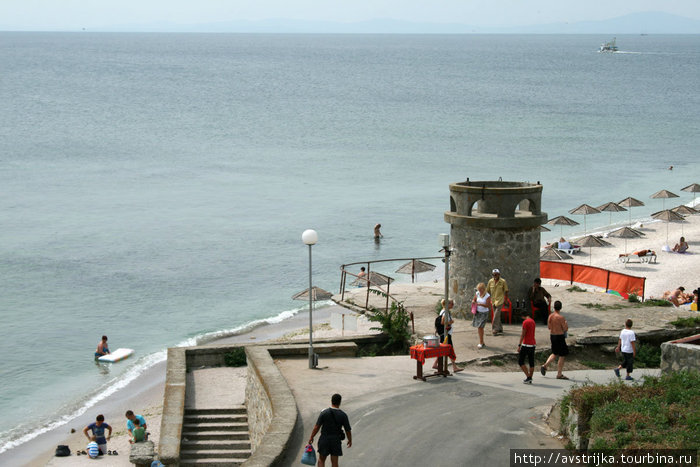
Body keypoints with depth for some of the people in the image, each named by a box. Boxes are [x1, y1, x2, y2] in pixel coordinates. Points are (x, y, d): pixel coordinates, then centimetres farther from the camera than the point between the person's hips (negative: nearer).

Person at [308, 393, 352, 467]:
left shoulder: (324, 413, -12)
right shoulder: (343, 415, -10)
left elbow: (316, 427, -8)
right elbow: (348, 430, -4)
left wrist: (311, 437, 5)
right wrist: (350, 440, 12)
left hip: (324, 439, 0)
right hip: (336, 441, 0)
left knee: (321, 460, 16)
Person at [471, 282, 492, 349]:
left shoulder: (487, 296, -15)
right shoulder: (477, 293, 1)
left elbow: (487, 305, -15)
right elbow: (474, 299, 13)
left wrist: (480, 304, -29)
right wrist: (473, 301, -11)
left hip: (484, 313, -6)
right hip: (477, 312, 6)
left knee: (480, 327, -10)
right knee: (478, 327, 9)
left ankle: (481, 343, 1)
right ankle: (482, 342, 23)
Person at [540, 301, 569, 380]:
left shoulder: (550, 316, 1)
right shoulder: (561, 317, -18)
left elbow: (549, 327, 10)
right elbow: (565, 329, -14)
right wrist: (566, 323, 5)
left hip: (552, 336, 7)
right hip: (560, 337, -7)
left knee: (555, 353, 25)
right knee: (562, 356, 3)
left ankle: (545, 366, 12)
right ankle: (559, 374, 4)